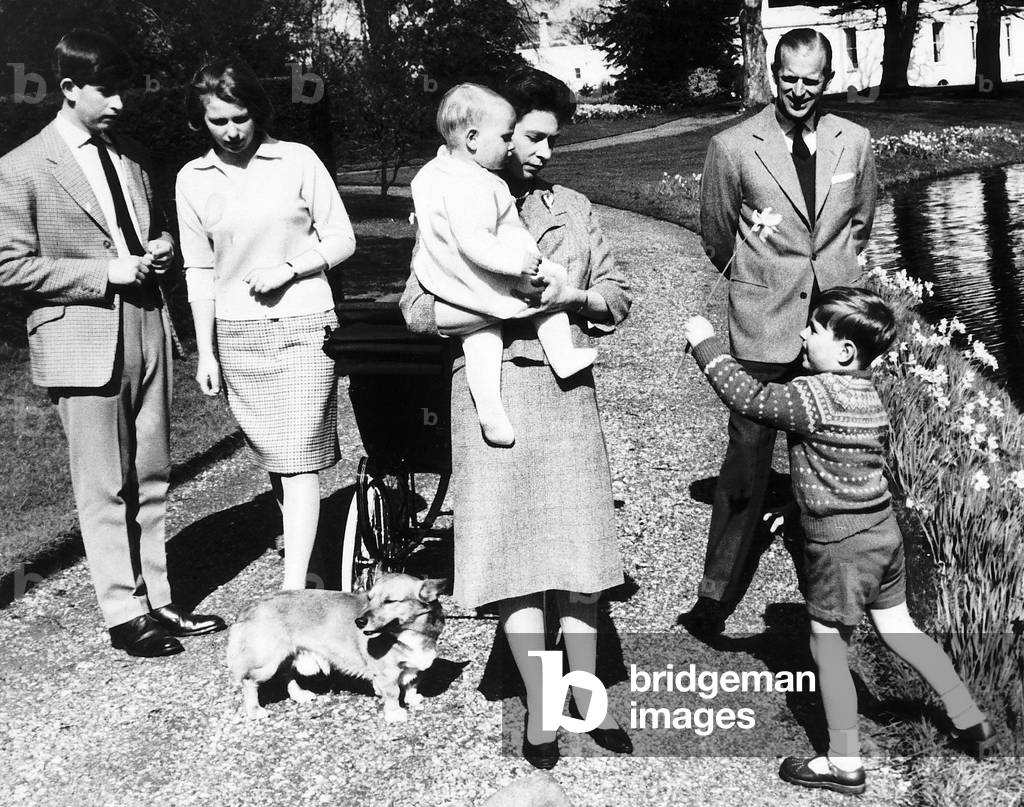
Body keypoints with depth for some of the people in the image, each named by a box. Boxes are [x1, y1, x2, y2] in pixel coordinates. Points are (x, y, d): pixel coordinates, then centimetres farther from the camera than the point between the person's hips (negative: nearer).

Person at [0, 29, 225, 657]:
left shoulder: (132, 156, 14)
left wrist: (162, 247, 3)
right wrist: (104, 271, -15)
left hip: (147, 329, 6)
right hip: (84, 342, -6)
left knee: (152, 478, 10)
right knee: (105, 488, 1)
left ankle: (157, 600, 20)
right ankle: (126, 613, 11)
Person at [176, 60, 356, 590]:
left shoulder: (297, 160, -2)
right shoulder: (192, 179, 6)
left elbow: (341, 239, 2)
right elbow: (199, 270, 8)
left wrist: (289, 268, -14)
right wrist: (205, 351, 5)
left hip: (303, 324, -3)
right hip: (236, 332, 3)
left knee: (299, 458, -8)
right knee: (272, 458, 9)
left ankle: (293, 591, -9)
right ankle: (304, 564, 24)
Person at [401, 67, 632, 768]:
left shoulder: (573, 208, 14)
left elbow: (619, 294, 14)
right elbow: (418, 308, -3)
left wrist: (575, 297, -6)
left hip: (567, 387, 3)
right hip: (492, 388, -3)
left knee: (577, 546, 5)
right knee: (514, 551, -1)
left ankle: (585, 692, 19)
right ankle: (537, 705, 11)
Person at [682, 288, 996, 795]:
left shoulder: (815, 397, -21)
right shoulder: (868, 395, 6)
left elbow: (749, 398, -24)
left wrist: (706, 344, -16)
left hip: (839, 544, -8)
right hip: (883, 530, 8)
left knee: (827, 644, 5)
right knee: (897, 628, 22)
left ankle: (844, 765, 15)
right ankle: (970, 721, 31)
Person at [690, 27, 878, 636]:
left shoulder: (856, 142, 6)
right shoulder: (733, 147, -3)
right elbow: (717, 236, 10)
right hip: (763, 325, -3)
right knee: (748, 456, -4)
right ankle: (717, 596, 6)